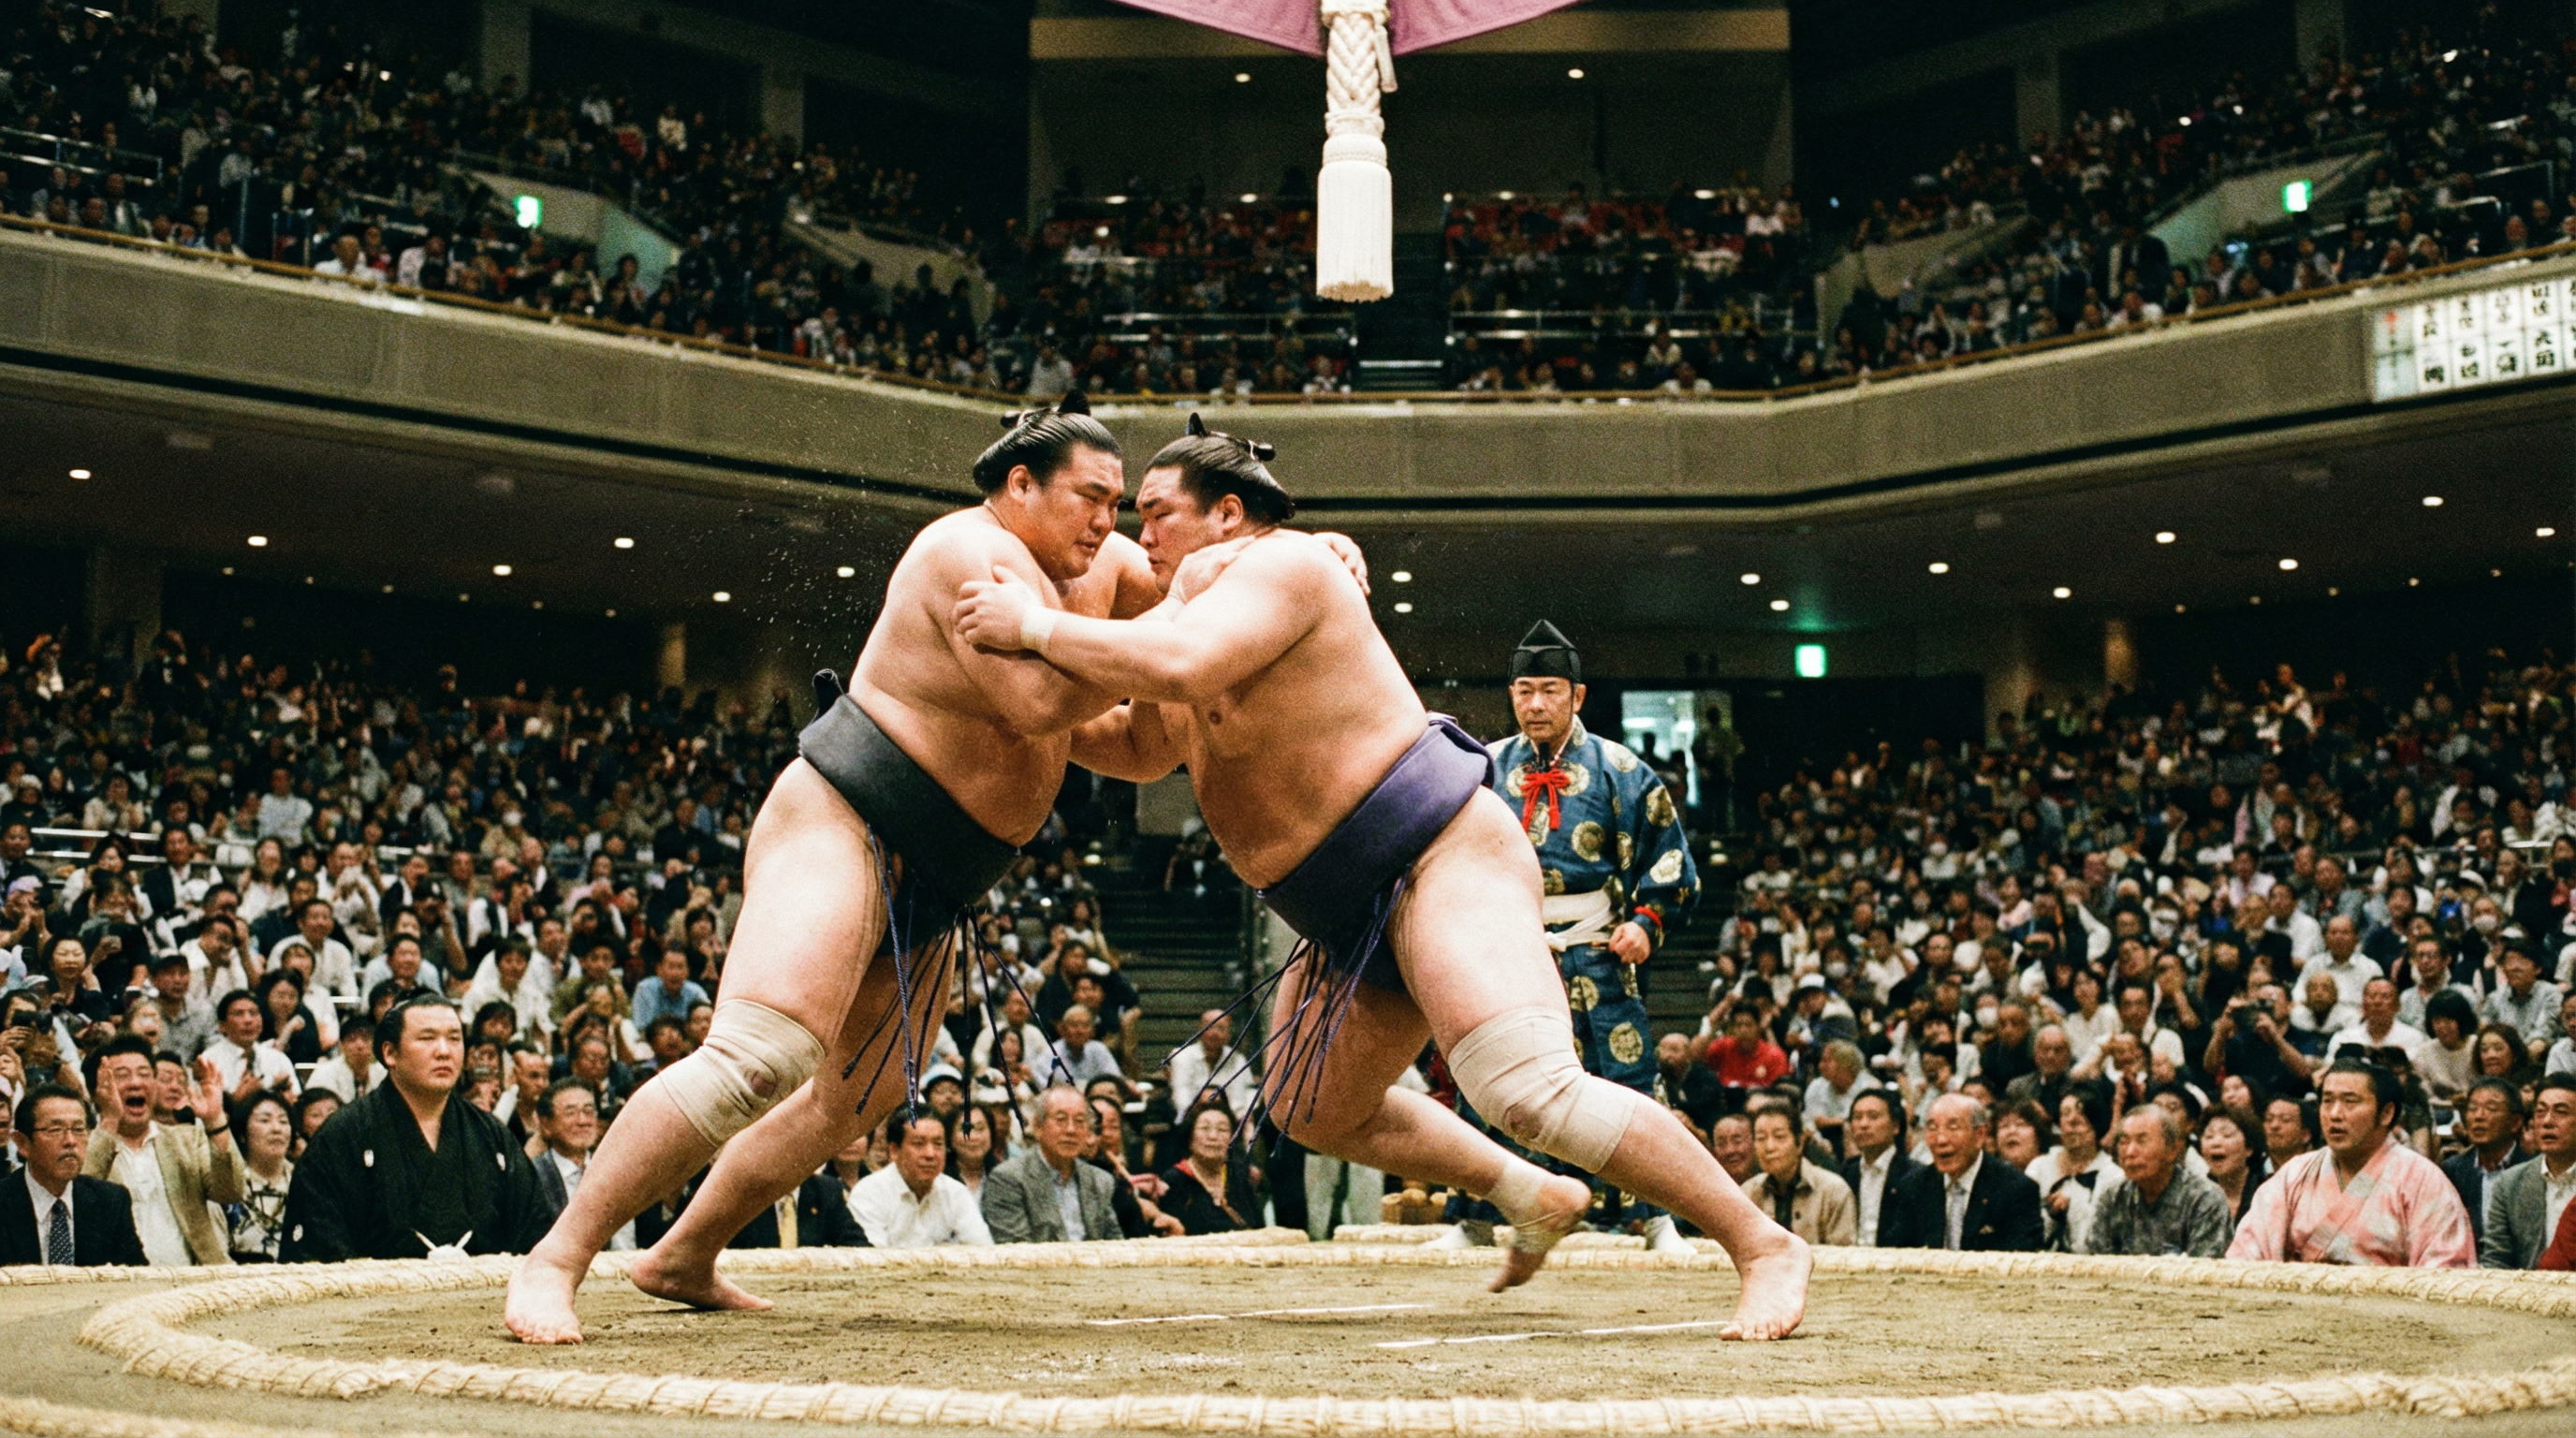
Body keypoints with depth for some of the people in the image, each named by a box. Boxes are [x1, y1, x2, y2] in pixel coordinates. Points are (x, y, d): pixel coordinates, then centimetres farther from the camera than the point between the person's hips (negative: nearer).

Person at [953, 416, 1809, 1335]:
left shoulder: (1275, 565, -11)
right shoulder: (1208, 592, 19)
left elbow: (1177, 667, -30)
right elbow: (1142, 749, 28)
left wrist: (1034, 626, -19)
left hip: (1441, 861, -11)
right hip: (1358, 915, 11)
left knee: (1529, 1088, -25)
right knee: (1310, 1108, 22)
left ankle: (1765, 1245, -17)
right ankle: (1533, 1198, 30)